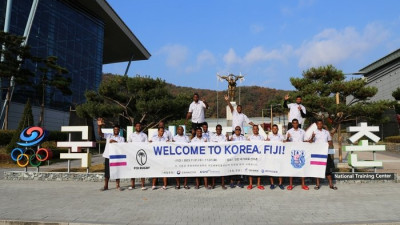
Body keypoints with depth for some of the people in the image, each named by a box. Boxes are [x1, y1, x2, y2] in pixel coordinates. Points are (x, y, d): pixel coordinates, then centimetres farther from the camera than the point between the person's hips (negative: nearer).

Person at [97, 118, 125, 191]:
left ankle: (118, 186, 16)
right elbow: (100, 133, -5)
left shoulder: (121, 138, 7)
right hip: (108, 156, 1)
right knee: (107, 171, 6)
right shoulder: (108, 136, 8)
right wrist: (99, 125, -21)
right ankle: (106, 186, 17)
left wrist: (115, 142, -19)